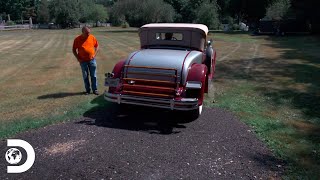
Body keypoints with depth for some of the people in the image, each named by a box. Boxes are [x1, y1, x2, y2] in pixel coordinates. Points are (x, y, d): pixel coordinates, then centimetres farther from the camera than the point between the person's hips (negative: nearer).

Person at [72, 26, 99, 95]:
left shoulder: (92, 37, -2)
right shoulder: (77, 39, -6)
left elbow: (97, 46, 10)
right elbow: (74, 50, 2)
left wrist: (94, 54, -2)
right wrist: (78, 58, -6)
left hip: (92, 60, 1)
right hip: (83, 61, -1)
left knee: (93, 75, 5)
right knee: (85, 76, 7)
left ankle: (95, 89, 14)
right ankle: (87, 90, 18)